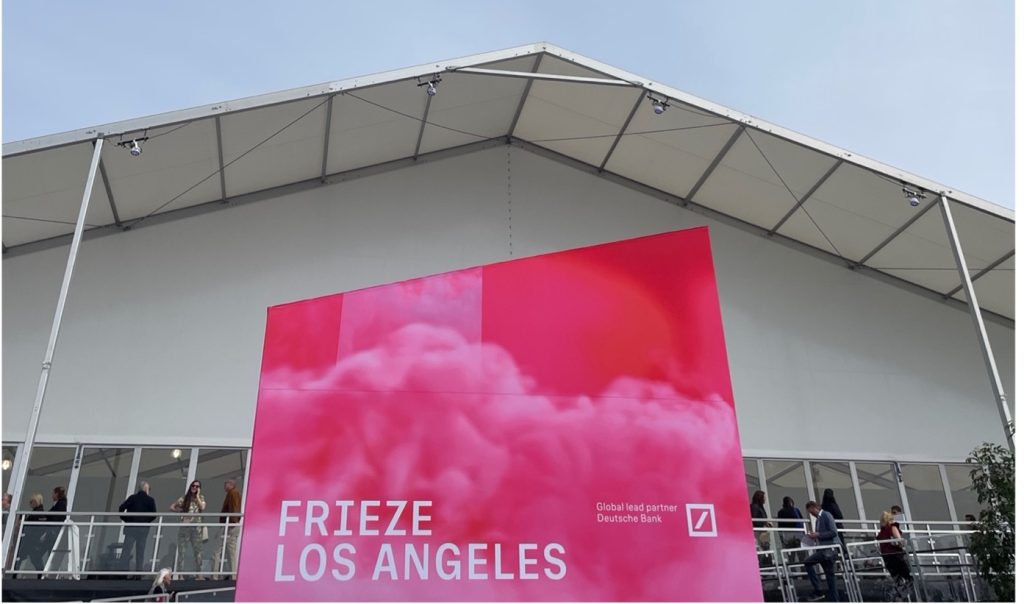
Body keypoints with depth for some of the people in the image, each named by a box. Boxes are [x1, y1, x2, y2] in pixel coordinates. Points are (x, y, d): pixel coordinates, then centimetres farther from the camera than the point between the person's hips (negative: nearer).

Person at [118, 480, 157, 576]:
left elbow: (121, 508, -5)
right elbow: (154, 514, -10)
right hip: (143, 528, -1)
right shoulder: (150, 500, -1)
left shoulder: (132, 498, 4)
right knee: (140, 550, 7)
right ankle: (139, 569, 7)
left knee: (126, 550, 2)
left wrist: (126, 519, 5)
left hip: (130, 527, 1)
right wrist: (147, 521, 6)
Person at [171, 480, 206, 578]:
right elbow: (172, 507, 10)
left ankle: (199, 574, 0)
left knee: (198, 549, -3)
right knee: (181, 549, 1)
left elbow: (202, 508, -10)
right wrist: (182, 510, -3)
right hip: (184, 526, 0)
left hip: (196, 527, 0)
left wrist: (197, 496, -6)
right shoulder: (184, 498, 7)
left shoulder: (201, 498, 9)